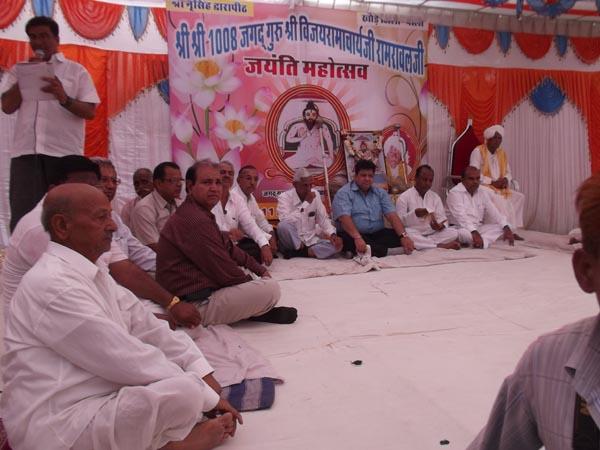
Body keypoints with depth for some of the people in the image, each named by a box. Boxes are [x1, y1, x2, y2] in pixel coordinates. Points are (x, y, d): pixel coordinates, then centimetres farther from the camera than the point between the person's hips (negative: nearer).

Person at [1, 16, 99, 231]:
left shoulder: (76, 70, 11)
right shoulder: (20, 69, 20)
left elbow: (90, 112, 1)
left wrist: (64, 98, -17)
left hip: (64, 153, -2)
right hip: (26, 152, 2)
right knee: (23, 215, -5)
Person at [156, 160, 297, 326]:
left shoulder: (198, 213, 12)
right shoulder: (196, 221, -24)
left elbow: (229, 249, 18)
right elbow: (226, 274, -21)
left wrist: (258, 268, 12)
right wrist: (254, 283, -3)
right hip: (196, 305, -12)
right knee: (271, 288, -17)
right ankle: (259, 313, 11)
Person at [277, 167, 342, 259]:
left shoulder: (315, 194, 2)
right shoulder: (284, 197, -12)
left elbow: (323, 218, 4)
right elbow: (286, 221, -29)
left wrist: (333, 234, -16)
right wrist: (306, 203, -23)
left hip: (311, 241, 5)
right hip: (293, 243, -4)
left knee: (337, 245, -21)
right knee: (283, 226, -35)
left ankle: (295, 254, -19)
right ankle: (302, 251, -12)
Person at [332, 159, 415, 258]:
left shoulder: (380, 193, 13)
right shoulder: (344, 193, -3)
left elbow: (392, 216, 2)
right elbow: (345, 218, -19)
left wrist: (404, 236, -16)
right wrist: (358, 238, -37)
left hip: (377, 234, 5)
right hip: (352, 235, -5)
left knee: (398, 236, -21)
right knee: (345, 239, -37)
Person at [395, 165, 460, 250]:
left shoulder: (435, 197, 13)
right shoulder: (404, 197, -2)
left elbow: (441, 217, 8)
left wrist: (440, 226, -17)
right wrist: (414, 214, -25)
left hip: (432, 234, 4)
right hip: (414, 235, -4)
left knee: (454, 232, -19)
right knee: (407, 234, -38)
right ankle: (440, 246, -31)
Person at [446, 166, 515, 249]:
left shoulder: (483, 193, 11)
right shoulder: (455, 193, -11)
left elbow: (493, 212, 4)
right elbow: (461, 216, -25)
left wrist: (506, 228, -13)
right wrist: (474, 232, -38)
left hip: (479, 229, 7)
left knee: (501, 227, -13)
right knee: (463, 233, -39)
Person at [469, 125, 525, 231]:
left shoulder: (502, 152, 13)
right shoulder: (478, 151, -9)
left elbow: (508, 172, 18)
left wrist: (505, 180, -8)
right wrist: (492, 182, -21)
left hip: (500, 187, 7)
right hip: (483, 186, -7)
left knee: (520, 197, -12)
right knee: (500, 200, -32)